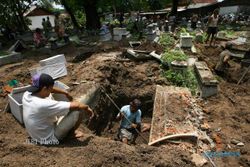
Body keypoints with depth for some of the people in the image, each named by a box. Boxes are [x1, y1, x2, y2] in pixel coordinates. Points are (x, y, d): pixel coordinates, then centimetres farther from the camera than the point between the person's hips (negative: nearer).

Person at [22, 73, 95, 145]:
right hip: (50, 138, -8)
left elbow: (48, 89, 5)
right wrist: (87, 107, -14)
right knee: (79, 110, -18)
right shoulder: (44, 105, -36)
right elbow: (75, 105, -32)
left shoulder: (26, 95, -12)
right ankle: (72, 132, 15)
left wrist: (66, 93, 9)